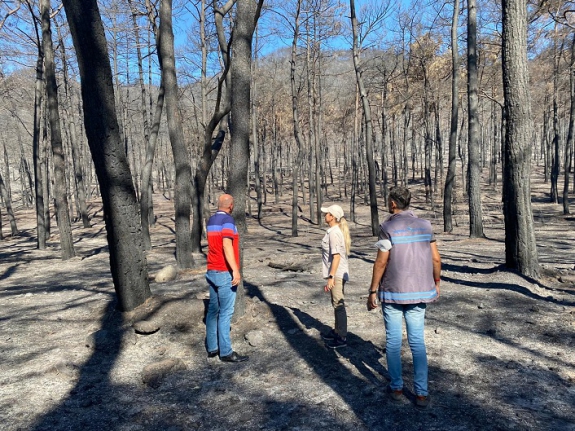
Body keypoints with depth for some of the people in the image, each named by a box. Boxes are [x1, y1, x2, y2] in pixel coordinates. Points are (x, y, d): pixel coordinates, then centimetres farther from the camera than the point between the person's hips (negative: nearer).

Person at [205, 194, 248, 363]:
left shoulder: (211, 220, 13)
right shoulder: (227, 219, -13)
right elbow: (227, 245, -24)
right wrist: (235, 270, -26)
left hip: (212, 271, 9)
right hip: (225, 272, -9)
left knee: (213, 310, 12)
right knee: (225, 313, -4)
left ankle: (212, 348, 20)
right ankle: (226, 352, 2)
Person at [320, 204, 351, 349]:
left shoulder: (334, 233, -19)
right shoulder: (337, 231, 10)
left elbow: (336, 256, -23)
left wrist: (331, 277, -23)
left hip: (337, 274, -10)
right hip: (338, 273, 10)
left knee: (338, 305, -2)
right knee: (336, 304, 20)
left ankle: (342, 338, 8)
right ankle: (337, 331, 35)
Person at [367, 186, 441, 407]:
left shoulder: (388, 227, -11)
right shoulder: (425, 225, 2)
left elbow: (381, 262, -13)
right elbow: (436, 259, 4)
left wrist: (372, 291, -6)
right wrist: (436, 283, 19)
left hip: (392, 293, -4)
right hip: (419, 292, 4)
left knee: (393, 341, 11)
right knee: (417, 342, 11)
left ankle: (396, 387, 21)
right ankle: (421, 393, 13)